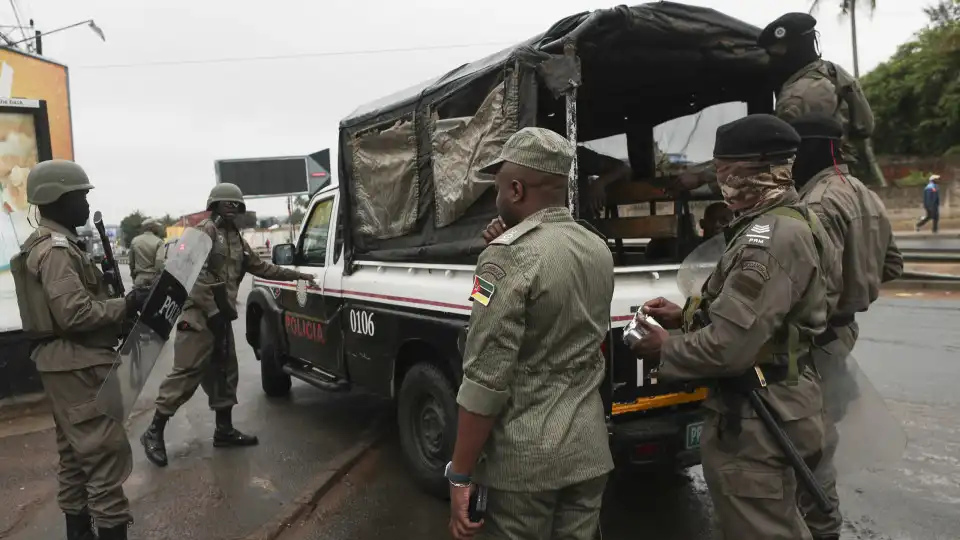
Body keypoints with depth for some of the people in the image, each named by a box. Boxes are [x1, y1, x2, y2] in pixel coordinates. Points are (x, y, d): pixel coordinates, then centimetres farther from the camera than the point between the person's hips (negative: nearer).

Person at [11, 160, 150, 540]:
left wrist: (118, 304, 6)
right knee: (105, 452, -8)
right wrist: (126, 306, -18)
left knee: (76, 452, 17)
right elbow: (75, 313, -26)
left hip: (67, 362, 11)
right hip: (77, 364, -11)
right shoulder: (56, 249, -17)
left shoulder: (49, 245, 16)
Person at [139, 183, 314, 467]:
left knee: (224, 372, 13)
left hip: (221, 315, 9)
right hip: (199, 315, -9)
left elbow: (261, 267, 26)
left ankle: (224, 429, 23)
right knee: (186, 373, -9)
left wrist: (296, 275, 24)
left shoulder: (237, 240, 18)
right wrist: (211, 309, -22)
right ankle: (154, 432, 1)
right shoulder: (205, 231, -8)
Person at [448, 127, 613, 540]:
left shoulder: (510, 257, -17)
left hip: (524, 456, -7)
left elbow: (486, 379, -20)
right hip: (589, 449, 7)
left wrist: (460, 475, -12)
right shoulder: (599, 250, 6)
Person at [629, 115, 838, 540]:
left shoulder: (772, 237, -27)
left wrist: (666, 352, -13)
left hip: (752, 423, -11)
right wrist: (686, 317, 10)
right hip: (770, 409, 11)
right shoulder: (787, 222, 9)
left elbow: (729, 347, -31)